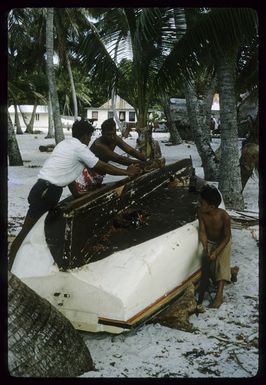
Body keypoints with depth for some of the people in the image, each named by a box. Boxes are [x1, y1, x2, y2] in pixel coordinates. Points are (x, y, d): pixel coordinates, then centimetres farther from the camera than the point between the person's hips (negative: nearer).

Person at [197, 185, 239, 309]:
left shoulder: (224, 216, -30)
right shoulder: (201, 212, -22)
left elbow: (227, 236, -21)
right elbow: (202, 231, -18)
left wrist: (216, 252, -32)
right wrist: (205, 247, -34)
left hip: (223, 242, -3)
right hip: (210, 242, 3)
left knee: (221, 260, -28)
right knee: (212, 269, -9)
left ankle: (219, 295, -29)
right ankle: (232, 270, 23)